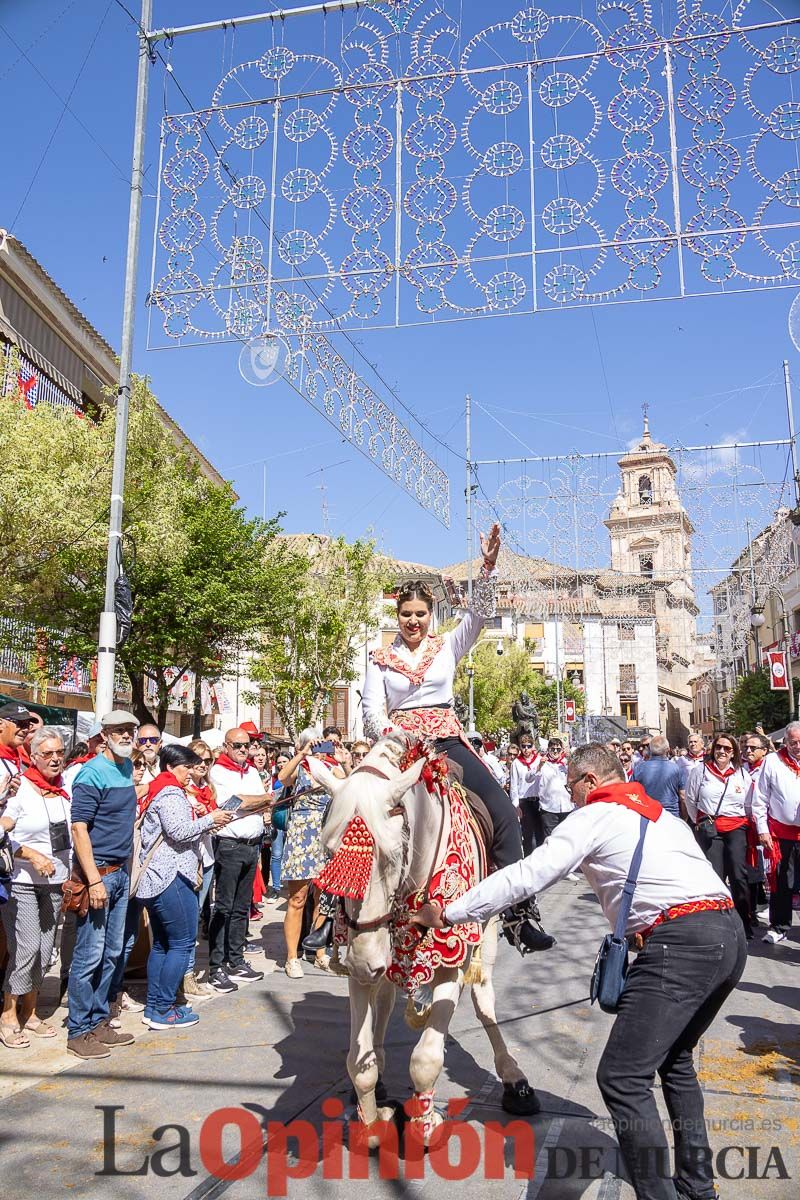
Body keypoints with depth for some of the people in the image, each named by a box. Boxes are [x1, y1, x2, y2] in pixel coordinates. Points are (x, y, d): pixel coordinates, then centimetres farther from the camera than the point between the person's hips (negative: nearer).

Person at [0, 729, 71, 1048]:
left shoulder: (65, 789, 5)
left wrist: (72, 875, 10)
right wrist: (33, 856, -21)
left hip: (54, 882, 5)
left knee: (44, 950, 8)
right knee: (26, 948, -8)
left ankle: (29, 1013, 23)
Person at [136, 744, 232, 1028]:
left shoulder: (159, 791, 21)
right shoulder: (170, 793, -11)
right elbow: (178, 831, -21)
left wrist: (202, 822, 11)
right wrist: (210, 820, -10)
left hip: (155, 877, 11)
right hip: (171, 876, -11)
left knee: (161, 944, 14)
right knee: (182, 943, -5)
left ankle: (153, 1007, 18)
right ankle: (163, 1010, -1)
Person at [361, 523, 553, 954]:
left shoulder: (449, 645, 9)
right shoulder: (381, 659, 8)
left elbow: (479, 612, -4)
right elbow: (373, 710, 2)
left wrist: (488, 565, -17)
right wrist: (391, 735, -19)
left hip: (447, 743, 0)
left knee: (503, 812, -16)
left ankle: (519, 911, -15)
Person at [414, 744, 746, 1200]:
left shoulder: (594, 816, 1)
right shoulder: (664, 815, 25)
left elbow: (526, 875, -5)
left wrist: (448, 914, 0)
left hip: (680, 943, -9)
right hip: (730, 934, 9)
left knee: (623, 1077, -5)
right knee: (674, 1058, 26)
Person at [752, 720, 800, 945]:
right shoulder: (772, 762, 0)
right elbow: (760, 799, 1)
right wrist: (762, 829, -2)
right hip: (781, 832, -1)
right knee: (781, 884, 8)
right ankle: (779, 927, 20)